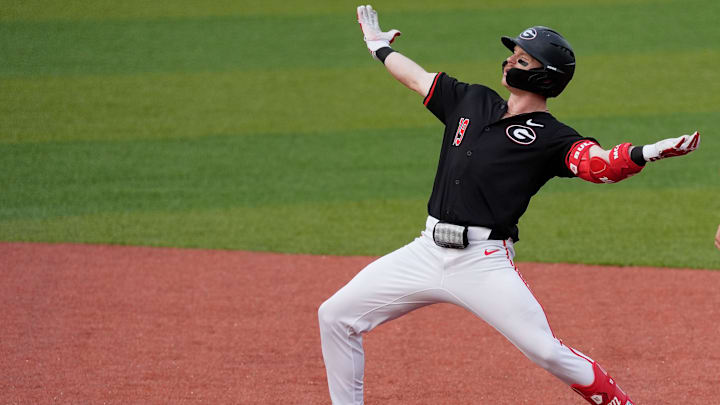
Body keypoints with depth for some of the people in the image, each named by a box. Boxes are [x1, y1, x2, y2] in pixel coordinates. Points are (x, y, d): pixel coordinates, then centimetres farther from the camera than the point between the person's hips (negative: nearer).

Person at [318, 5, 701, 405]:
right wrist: (380, 46, 44)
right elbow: (417, 77, 31)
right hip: (428, 251, 6)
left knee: (548, 352, -15)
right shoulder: (471, 101, 13)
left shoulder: (550, 139, -5)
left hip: (484, 263, -6)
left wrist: (647, 152, -42)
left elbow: (601, 165, -22)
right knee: (336, 316, 3)